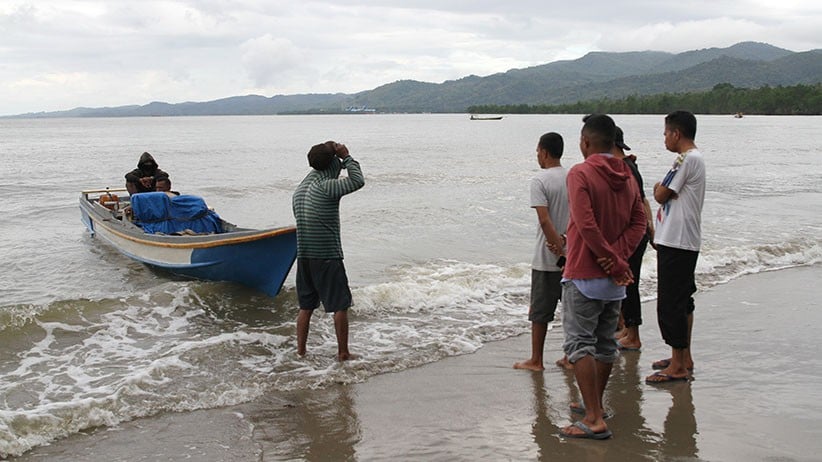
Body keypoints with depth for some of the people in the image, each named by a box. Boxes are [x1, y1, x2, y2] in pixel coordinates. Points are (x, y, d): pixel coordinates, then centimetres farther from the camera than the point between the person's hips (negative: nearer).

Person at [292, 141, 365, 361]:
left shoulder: (299, 190, 8)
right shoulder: (326, 187, -15)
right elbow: (357, 181, -9)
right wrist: (346, 157, -1)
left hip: (303, 257, 7)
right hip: (328, 257, -7)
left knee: (306, 306, 15)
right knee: (340, 306, 4)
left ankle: (300, 350, 18)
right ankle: (343, 352, 8)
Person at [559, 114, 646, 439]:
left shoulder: (580, 173, -14)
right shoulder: (627, 177, 8)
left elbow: (586, 225, -22)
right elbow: (639, 222, 3)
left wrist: (615, 262, -15)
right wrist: (619, 257, -8)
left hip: (584, 275, -7)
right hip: (615, 278, 8)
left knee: (579, 344, -4)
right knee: (605, 342, 17)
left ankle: (594, 419, -8)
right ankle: (594, 404, 31)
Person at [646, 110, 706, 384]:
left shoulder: (686, 159, -16)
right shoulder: (696, 158, 17)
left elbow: (661, 195, -13)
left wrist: (658, 188, 5)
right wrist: (663, 190, 4)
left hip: (676, 243, -11)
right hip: (685, 241, 11)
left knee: (670, 303, -7)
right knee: (682, 301, 17)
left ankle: (678, 367, -2)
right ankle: (684, 358, 26)